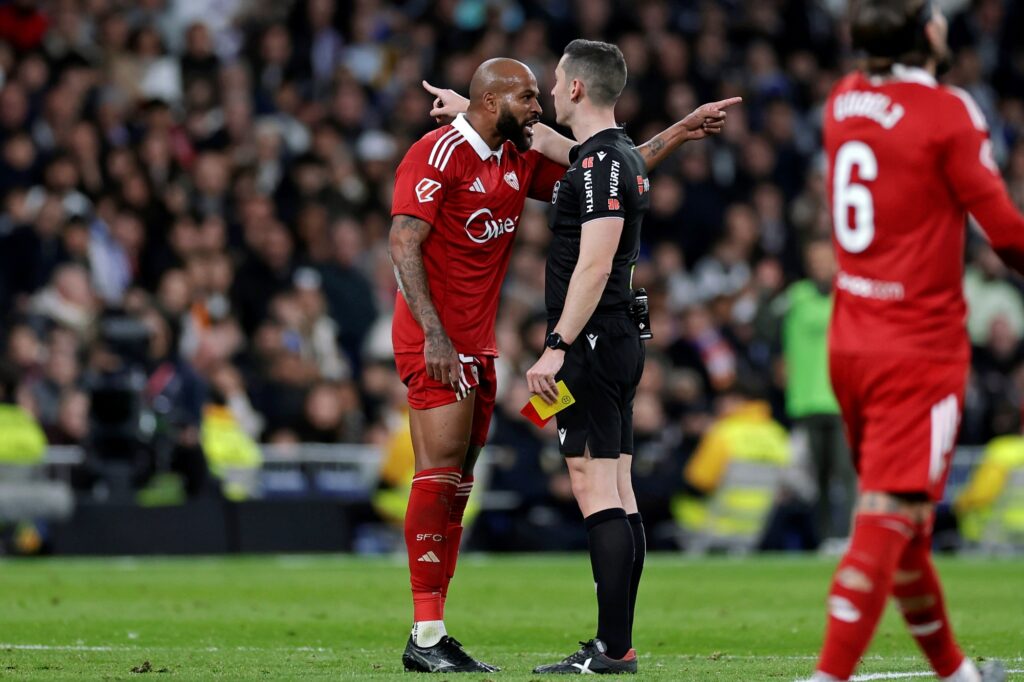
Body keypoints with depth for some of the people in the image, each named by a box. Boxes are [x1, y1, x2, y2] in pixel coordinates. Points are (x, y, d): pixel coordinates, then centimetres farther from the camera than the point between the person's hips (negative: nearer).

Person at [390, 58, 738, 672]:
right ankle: (425, 637, -13)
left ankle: (434, 634, 7)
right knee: (441, 472, -13)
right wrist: (434, 336, -23)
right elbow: (404, 243, -17)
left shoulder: (520, 161, 14)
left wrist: (679, 134, 18)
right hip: (439, 343, -9)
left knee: (457, 482, 6)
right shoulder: (437, 155, -11)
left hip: (477, 345, 9)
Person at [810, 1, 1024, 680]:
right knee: (889, 518, -9)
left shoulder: (843, 101, 7)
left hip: (850, 340, 7)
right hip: (920, 347, -7)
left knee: (904, 520, 17)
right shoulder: (947, 111, -13)